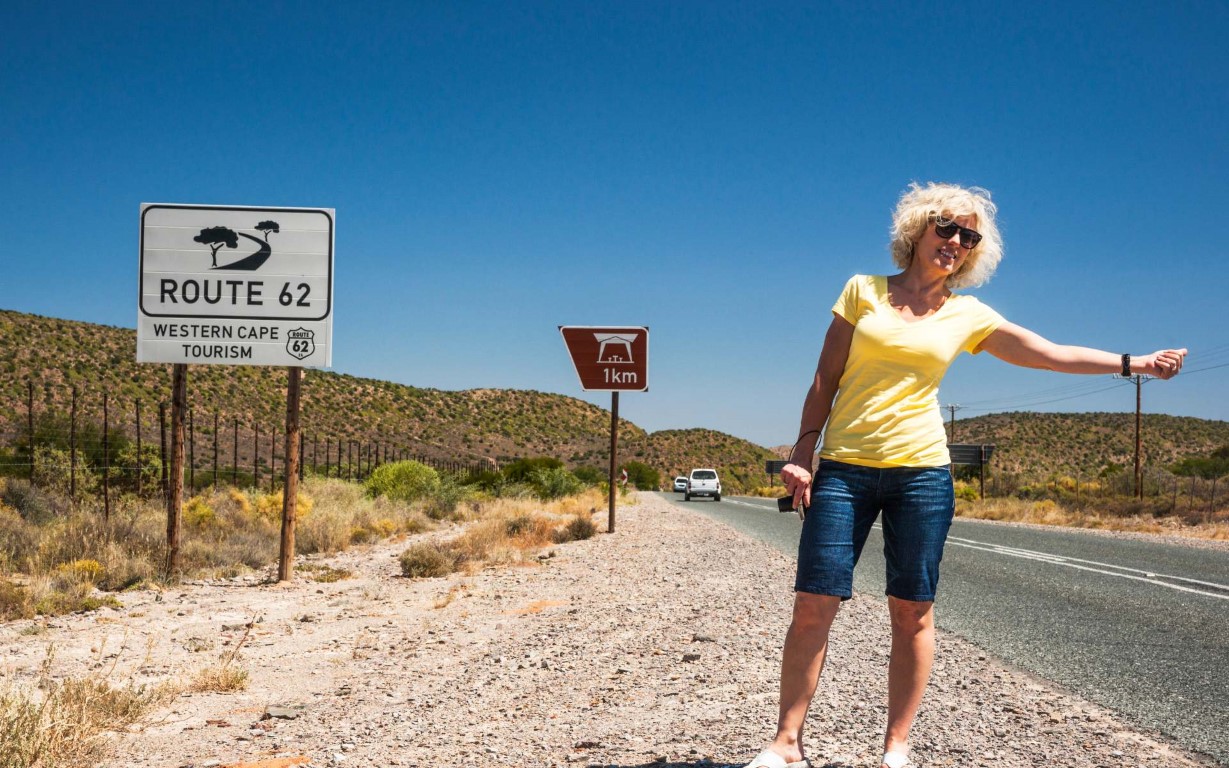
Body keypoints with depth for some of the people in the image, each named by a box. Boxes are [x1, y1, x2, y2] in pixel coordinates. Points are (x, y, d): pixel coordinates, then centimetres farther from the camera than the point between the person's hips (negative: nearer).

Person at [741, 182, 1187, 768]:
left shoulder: (968, 316, 10)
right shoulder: (863, 291, 7)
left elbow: (1054, 355, 16)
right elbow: (826, 378, 5)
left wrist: (1134, 363, 14)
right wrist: (802, 454, 0)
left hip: (920, 472, 2)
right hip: (843, 470, -1)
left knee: (912, 611, 2)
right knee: (814, 604, -6)